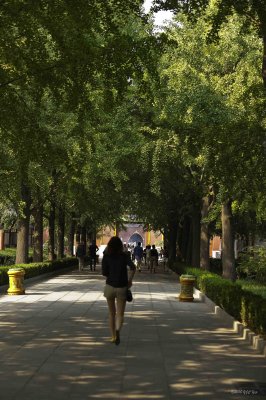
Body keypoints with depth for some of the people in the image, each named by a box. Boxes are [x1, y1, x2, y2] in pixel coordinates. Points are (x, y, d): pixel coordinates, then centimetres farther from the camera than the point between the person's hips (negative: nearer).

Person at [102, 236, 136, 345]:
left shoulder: (106, 256, -3)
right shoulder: (125, 256, -4)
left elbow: (104, 273, -5)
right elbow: (133, 267, -17)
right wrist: (130, 280, -5)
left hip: (109, 286, 1)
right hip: (122, 287, -1)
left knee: (112, 313, 17)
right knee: (120, 314, 1)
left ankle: (113, 336, 22)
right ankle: (117, 330, -27)